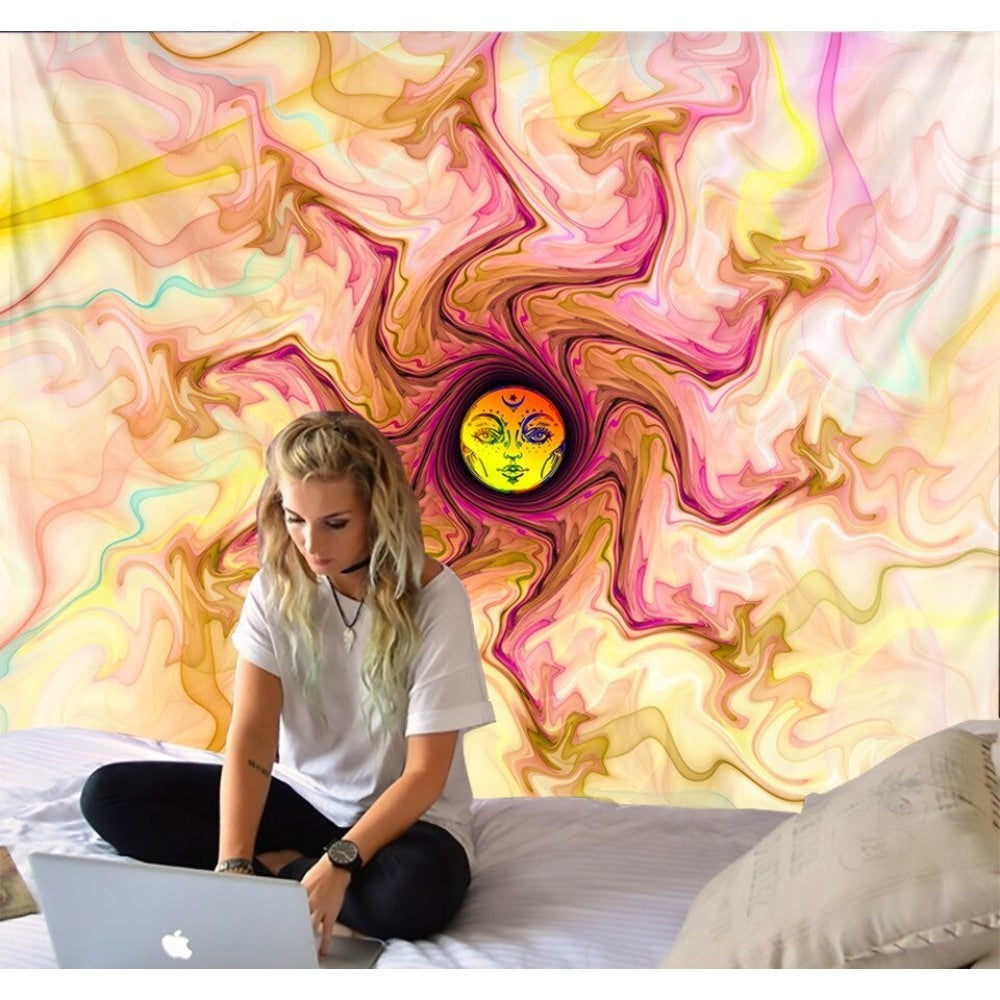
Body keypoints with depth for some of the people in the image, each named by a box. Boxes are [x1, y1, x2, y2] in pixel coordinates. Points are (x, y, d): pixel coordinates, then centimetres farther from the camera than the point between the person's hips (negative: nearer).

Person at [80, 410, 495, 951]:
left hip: (406, 815, -4)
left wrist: (339, 862, -31)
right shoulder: (275, 589, -8)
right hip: (306, 799, 4)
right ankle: (290, 874, -16)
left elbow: (426, 773, -19)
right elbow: (251, 738, -14)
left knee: (416, 888, -39)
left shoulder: (434, 596, -19)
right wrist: (233, 865, -28)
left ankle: (275, 873, -13)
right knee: (110, 793, -9)